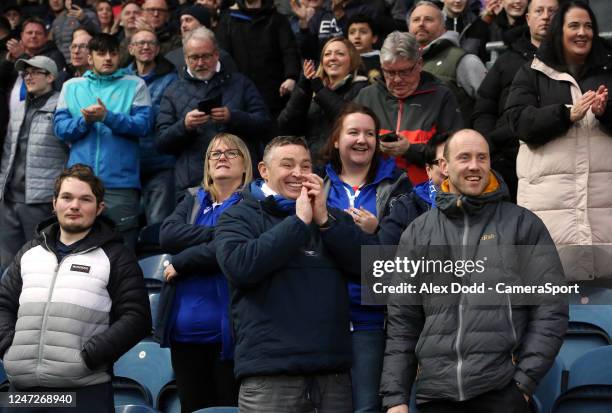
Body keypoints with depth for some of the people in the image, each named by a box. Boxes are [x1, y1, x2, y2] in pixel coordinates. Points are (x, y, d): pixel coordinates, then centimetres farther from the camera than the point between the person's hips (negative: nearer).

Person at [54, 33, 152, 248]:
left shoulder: (135, 85, 9)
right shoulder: (71, 86, 15)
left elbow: (143, 124, -4)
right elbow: (61, 129, 7)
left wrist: (107, 117, -14)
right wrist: (84, 121, -11)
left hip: (121, 181, -2)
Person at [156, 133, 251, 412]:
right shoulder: (193, 200, 17)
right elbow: (167, 235, -1)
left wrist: (180, 264, -10)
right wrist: (217, 234, -11)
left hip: (228, 329, -5)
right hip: (185, 328, 6)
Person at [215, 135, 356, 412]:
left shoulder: (329, 216, 18)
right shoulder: (239, 217, 6)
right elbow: (238, 266, -14)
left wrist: (323, 221, -6)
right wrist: (299, 222, -9)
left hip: (333, 369, 4)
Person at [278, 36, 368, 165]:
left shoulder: (360, 88, 8)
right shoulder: (310, 89, 19)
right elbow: (285, 128, 7)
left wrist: (320, 90, -4)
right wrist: (303, 88, -1)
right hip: (309, 163, 4)